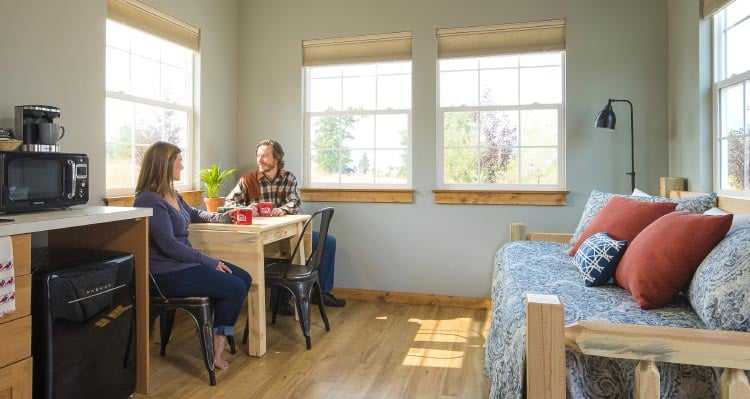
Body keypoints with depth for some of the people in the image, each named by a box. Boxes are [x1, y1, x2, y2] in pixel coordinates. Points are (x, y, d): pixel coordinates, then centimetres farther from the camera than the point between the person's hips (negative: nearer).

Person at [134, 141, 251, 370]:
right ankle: (215, 348, 2)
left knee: (244, 279, 2)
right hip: (168, 273, -10)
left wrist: (223, 217, 24)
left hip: (185, 263, 10)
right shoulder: (149, 200, -17)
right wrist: (209, 262, -19)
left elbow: (193, 214, 33)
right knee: (235, 288, -15)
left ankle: (219, 342, 5)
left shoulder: (172, 195, 12)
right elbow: (168, 244, -23)